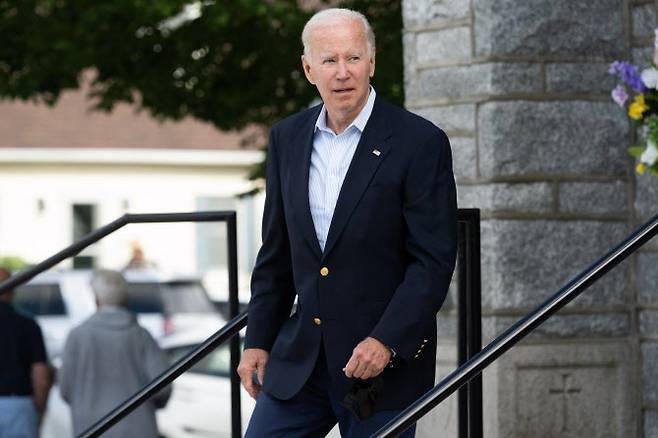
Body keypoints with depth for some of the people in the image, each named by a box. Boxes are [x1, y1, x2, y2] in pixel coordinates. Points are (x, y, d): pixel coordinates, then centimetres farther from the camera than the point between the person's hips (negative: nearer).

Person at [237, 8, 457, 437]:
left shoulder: (421, 143, -9)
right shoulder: (287, 139, 8)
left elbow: (434, 260, -11)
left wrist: (386, 341, -20)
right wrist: (258, 341, 10)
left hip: (387, 359, -5)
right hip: (300, 356, 5)